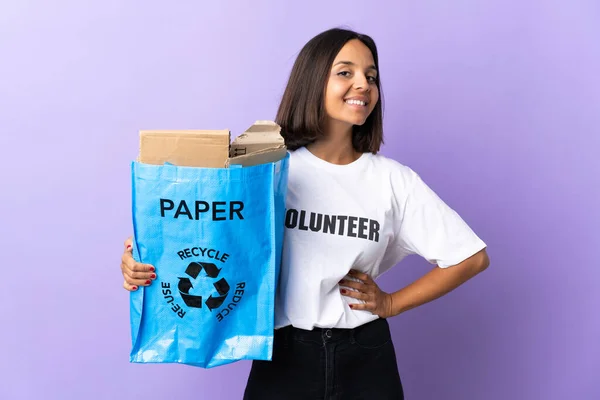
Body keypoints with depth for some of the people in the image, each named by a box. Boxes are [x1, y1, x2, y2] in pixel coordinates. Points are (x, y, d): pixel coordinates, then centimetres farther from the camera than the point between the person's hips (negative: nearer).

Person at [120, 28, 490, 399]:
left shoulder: (393, 179, -4)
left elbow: (472, 256, 2)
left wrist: (391, 304, -1)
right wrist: (143, 261, -27)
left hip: (365, 358, 2)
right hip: (284, 356, -1)